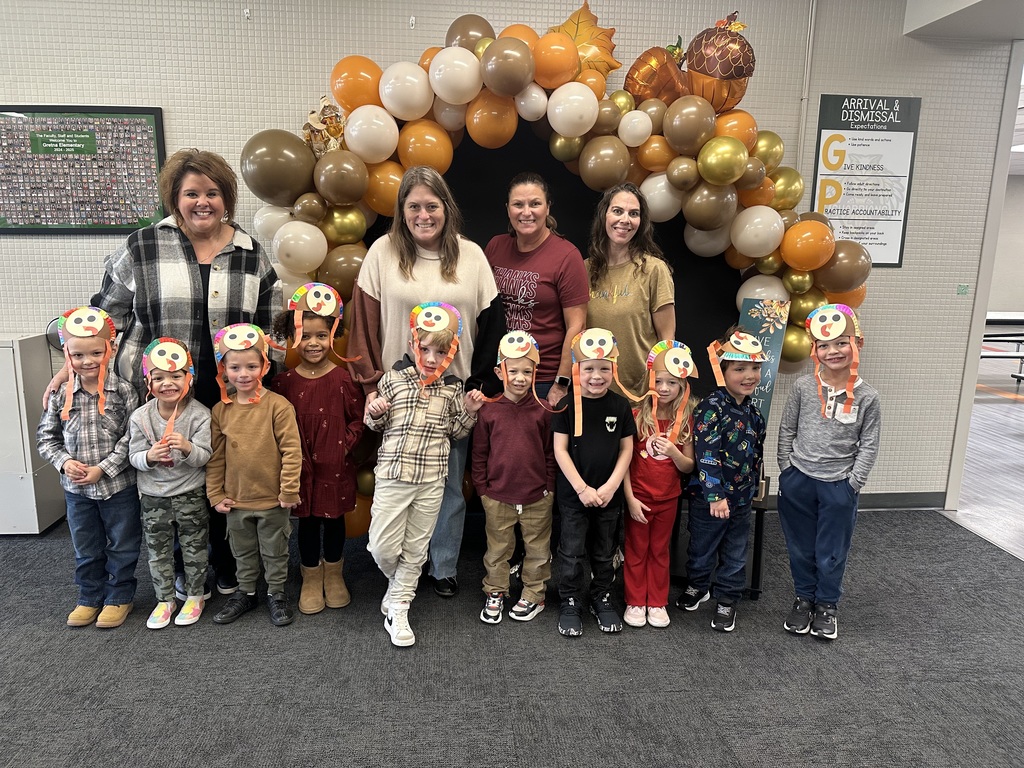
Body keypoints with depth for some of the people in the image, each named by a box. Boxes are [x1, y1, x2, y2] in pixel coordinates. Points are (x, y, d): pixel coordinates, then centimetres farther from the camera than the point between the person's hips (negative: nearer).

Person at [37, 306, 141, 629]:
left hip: (119, 485, -3)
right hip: (76, 488, 3)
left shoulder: (123, 391, -13)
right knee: (86, 549, 19)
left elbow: (131, 437, -14)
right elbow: (46, 436, 5)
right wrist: (64, 462, -11)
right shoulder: (61, 394, -4)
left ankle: (119, 597, 31)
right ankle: (90, 598, 37)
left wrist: (103, 468, -19)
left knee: (121, 546, 12)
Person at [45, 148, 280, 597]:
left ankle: (228, 573, 32)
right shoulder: (143, 247, 0)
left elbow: (271, 327, 12)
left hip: (232, 398, 1)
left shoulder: (251, 255, 6)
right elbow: (105, 314, 6)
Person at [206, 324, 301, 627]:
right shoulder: (220, 410, -1)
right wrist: (215, 494, 3)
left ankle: (276, 594, 33)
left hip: (273, 500, -4)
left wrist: (289, 491, -14)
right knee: (243, 553, 22)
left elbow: (292, 450, -15)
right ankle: (246, 593, 40)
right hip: (236, 500, 4)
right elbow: (215, 457, 4)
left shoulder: (278, 405, -15)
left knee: (275, 552, 14)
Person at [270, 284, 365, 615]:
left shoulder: (343, 379, -9)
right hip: (302, 466, 1)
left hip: (336, 466, -1)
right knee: (307, 522, 13)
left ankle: (334, 575, 36)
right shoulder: (284, 381, -5)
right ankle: (311, 579, 33)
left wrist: (345, 444, -13)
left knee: (335, 519, 14)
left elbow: (358, 418, -2)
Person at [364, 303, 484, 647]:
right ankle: (398, 584, 32)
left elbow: (456, 433, 13)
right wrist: (374, 414, -11)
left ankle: (398, 609, 24)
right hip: (393, 474, -1)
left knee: (415, 549, 9)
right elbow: (378, 425, 10)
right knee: (383, 547, -1)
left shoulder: (452, 389, 4)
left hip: (431, 480, 1)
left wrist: (468, 411, -3)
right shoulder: (393, 379, 0)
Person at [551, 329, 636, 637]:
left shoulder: (620, 407, -2)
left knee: (604, 551, 16)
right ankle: (570, 603, 22)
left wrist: (610, 487, -9)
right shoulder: (568, 405, -9)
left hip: (609, 494, 2)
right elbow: (560, 450, -9)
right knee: (572, 551, 6)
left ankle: (602, 599, 33)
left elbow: (626, 449, 1)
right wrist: (582, 488, -13)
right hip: (573, 493, -2)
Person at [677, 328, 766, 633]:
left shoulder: (753, 411, 5)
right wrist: (715, 495, -29)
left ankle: (727, 601, 33)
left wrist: (753, 486, 19)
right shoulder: (710, 408, -19)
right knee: (703, 548, 14)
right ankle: (697, 586, 40)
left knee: (736, 554, 16)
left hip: (741, 498, 6)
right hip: (709, 497, -6)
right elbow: (707, 454, -25)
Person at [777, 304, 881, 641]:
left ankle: (827, 605, 32)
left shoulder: (867, 396, -7)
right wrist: (786, 470, 1)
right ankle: (804, 597, 35)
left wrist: (853, 484, -7)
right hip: (797, 480, 1)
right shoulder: (803, 386, -5)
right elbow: (787, 430, 3)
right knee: (800, 547, 15)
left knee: (832, 551, 12)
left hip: (839, 486, -1)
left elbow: (868, 446, -2)